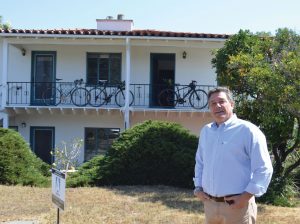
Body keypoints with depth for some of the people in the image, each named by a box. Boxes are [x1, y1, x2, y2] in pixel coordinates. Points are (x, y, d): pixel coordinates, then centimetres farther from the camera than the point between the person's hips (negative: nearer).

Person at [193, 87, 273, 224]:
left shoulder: (247, 130, -9)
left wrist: (246, 196, -16)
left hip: (237, 205, -6)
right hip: (210, 204, 6)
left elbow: (264, 168, -11)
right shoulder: (205, 131, 11)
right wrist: (198, 188, 10)